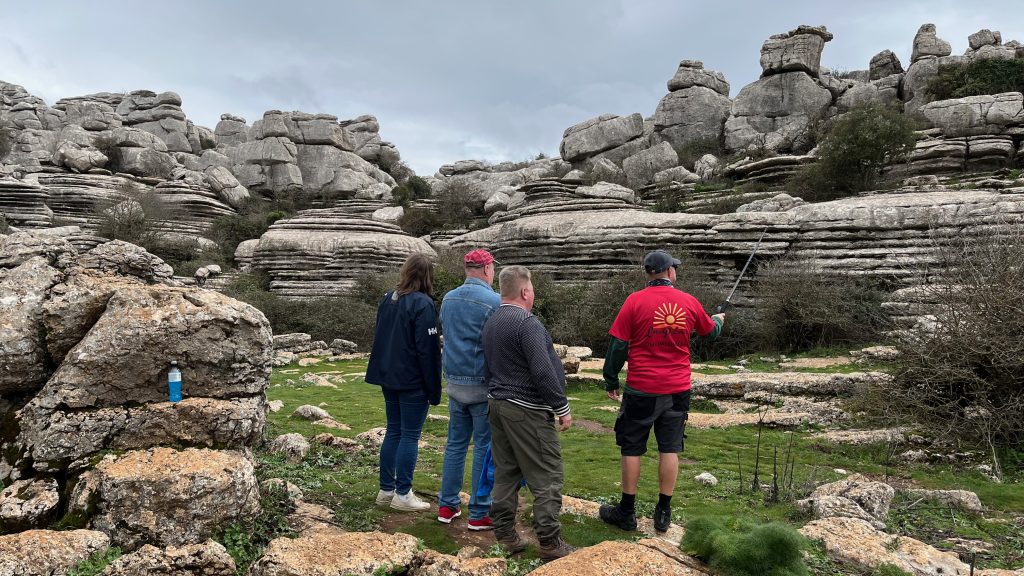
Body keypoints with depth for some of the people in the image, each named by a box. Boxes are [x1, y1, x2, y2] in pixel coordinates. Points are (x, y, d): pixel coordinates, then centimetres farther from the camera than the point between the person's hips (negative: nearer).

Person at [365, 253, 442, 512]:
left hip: (389, 378, 7)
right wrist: (434, 390, -12)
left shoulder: (387, 299, 8)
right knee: (410, 435, 1)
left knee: (393, 432, 15)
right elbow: (428, 350, -17)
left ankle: (386, 490, 21)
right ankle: (402, 494, 6)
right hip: (413, 382, -7)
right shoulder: (422, 303, -16)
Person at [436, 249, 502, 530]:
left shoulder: (448, 299, 6)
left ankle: (447, 506, 20)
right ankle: (479, 513, 10)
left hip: (454, 382, 6)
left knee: (455, 444, 15)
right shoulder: (493, 301, -15)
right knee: (484, 448, 3)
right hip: (483, 385, -6)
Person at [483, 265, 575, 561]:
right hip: (527, 410, -9)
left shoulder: (491, 322, 11)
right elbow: (543, 371, -21)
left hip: (497, 404, 9)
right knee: (546, 477, -1)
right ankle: (550, 542, 3)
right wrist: (562, 408, -13)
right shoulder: (527, 322, -17)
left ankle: (505, 534, 18)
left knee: (506, 472, 13)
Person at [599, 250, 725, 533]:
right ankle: (663, 514, 18)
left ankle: (626, 512, 15)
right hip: (677, 390, 3)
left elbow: (618, 345, -8)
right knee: (670, 449, 10)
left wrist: (611, 381, 3)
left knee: (632, 449, 7)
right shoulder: (689, 302, 0)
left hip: (641, 390, -3)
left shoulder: (635, 301, -10)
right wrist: (719, 319, 43)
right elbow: (711, 331, 19)